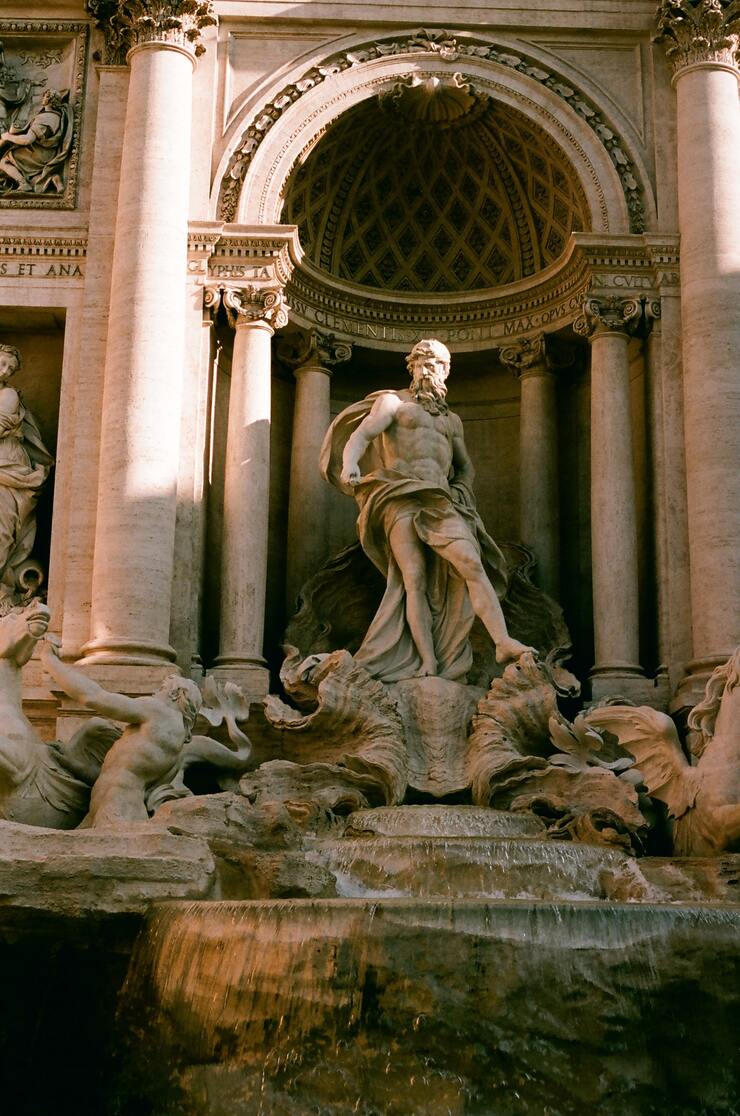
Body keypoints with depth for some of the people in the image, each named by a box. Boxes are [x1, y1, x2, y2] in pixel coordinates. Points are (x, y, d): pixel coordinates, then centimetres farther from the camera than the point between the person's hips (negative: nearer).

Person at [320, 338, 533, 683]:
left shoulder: (451, 419, 30)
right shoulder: (392, 401, 15)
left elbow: (465, 466, 40)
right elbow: (361, 434, -3)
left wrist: (461, 493, 17)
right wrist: (350, 463, -26)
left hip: (440, 500, 4)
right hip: (400, 497, -4)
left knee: (471, 563, -19)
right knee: (414, 578, -16)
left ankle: (503, 642, -31)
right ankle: (428, 665, -23)